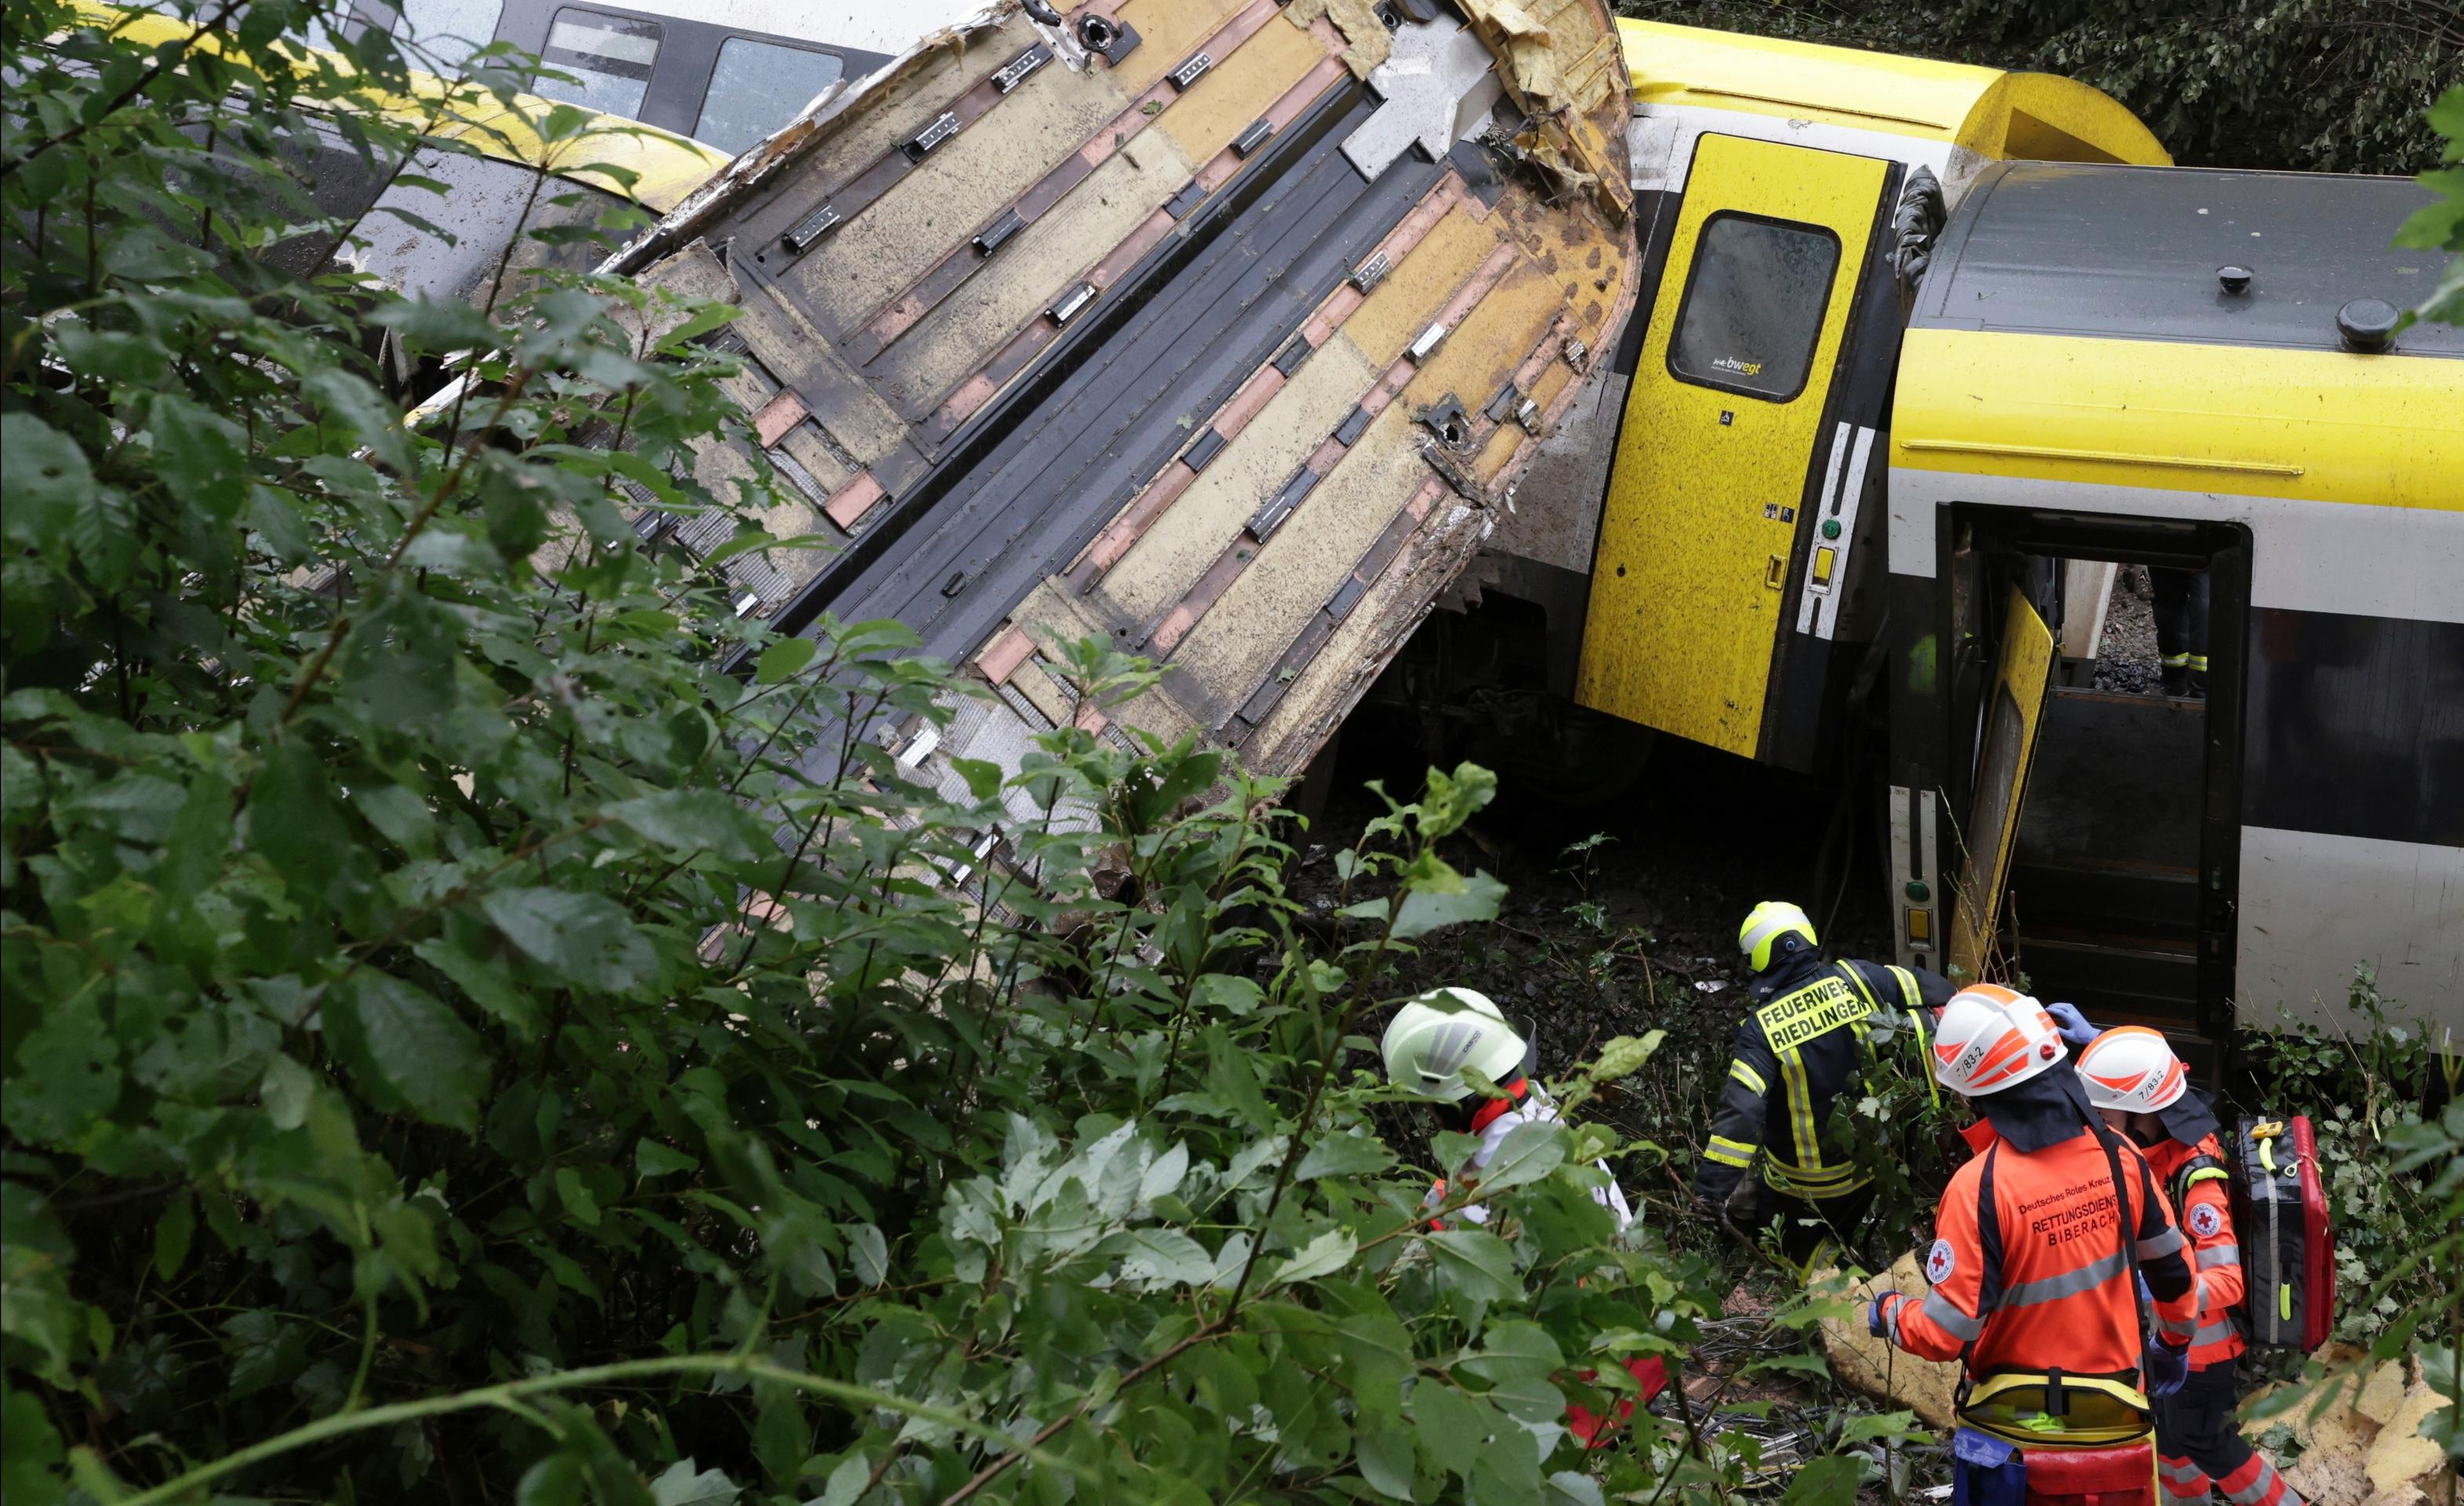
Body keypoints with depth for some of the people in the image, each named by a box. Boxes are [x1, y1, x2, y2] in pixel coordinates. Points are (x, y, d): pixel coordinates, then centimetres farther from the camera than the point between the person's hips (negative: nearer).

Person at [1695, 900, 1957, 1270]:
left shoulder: (1762, 1028, -23)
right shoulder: (1855, 979, -12)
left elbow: (1740, 1111, -30)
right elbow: (1937, 991, -5)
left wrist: (1711, 1191, -29)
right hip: (1873, 1158, 5)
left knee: (1791, 1249, 18)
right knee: (1842, 1233, 31)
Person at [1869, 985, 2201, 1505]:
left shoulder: (1979, 1188, -23)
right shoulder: (2119, 1156, -8)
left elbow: (1945, 1335, -20)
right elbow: (2173, 1270, 6)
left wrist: (1887, 1314, 0)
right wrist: (2175, 1343, 25)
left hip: (2015, 1441, -4)